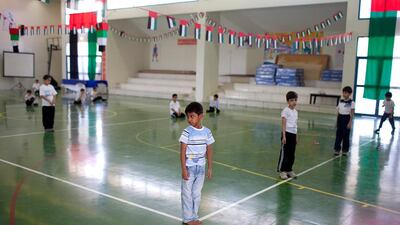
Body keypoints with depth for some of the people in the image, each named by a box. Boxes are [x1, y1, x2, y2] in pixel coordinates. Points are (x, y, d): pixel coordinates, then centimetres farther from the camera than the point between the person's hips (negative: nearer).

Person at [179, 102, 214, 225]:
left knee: (197, 193, 14)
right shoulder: (187, 132, -13)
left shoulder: (207, 132, -2)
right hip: (189, 167, -3)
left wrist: (210, 168, 6)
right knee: (187, 193, 7)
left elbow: (209, 150, 5)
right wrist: (184, 169, -14)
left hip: (201, 168, 4)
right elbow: (183, 151, -11)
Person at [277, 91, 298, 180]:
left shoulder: (295, 111, 13)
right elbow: (283, 124, -12)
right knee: (284, 153, -1)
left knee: (292, 153, 12)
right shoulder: (285, 111, -8)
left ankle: (289, 170, 25)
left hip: (293, 134, 7)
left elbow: (295, 124, 17)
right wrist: (284, 136, -17)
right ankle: (282, 171, 7)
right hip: (287, 133, -7)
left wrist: (296, 136, 16)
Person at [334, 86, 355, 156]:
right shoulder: (340, 101, 8)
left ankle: (345, 150, 14)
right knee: (338, 135, 5)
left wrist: (350, 122, -13)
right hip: (340, 118, 4)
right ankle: (337, 149, 12)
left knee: (346, 136, 4)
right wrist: (337, 121, 11)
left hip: (346, 119, -4)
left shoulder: (351, 102, -7)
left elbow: (352, 113, -8)